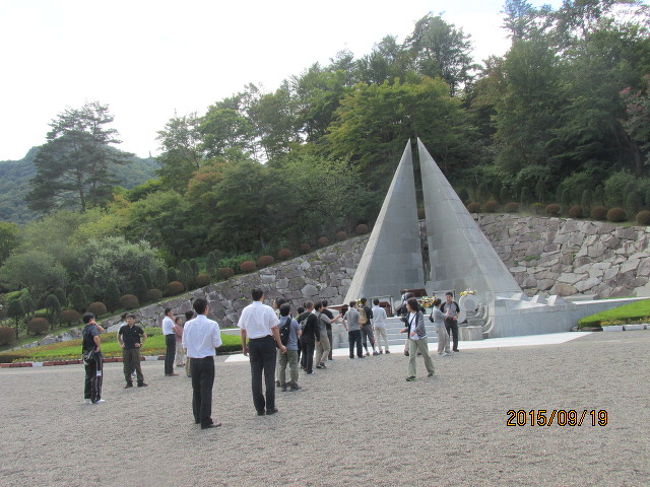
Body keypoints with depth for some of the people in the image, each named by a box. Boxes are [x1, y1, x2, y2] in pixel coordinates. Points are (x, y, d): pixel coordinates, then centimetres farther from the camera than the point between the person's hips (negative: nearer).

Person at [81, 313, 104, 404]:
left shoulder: (84, 329, 13)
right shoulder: (93, 328, -13)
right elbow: (96, 337, -34)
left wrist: (97, 325, 10)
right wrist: (99, 346, -19)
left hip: (86, 354, 8)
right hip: (95, 354, -8)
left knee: (88, 376, 15)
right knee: (97, 376, -2)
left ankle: (88, 397, 20)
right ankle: (96, 398, -2)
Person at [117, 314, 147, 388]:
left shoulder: (137, 328, -1)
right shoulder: (123, 328, 3)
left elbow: (145, 336, 11)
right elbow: (118, 336, 19)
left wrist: (140, 344, 2)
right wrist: (121, 344, 10)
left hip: (135, 349, -2)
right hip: (126, 349, 2)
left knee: (137, 365, -3)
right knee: (127, 366, 5)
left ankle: (140, 381, 2)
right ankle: (129, 382, 14)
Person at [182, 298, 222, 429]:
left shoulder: (188, 325, -2)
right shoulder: (212, 325, -13)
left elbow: (185, 344, 3)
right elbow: (217, 344, -9)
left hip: (193, 360, 4)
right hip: (207, 359, -4)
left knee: (196, 389, 17)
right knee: (206, 390, 0)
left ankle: (197, 417, 29)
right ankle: (205, 421, 1)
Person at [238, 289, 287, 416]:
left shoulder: (246, 310, 4)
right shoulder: (267, 309, -7)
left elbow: (242, 330, 7)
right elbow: (275, 329, -6)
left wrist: (244, 346, 18)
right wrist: (280, 345, 2)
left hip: (253, 343, 3)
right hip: (267, 341, -3)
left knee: (255, 375, 8)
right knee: (269, 374, 3)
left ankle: (259, 408, 11)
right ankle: (270, 407, 4)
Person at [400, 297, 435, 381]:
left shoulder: (420, 314, -13)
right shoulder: (410, 314, 7)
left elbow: (420, 325, -27)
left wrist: (415, 331, -44)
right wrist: (405, 330, -2)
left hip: (421, 338, -5)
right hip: (411, 338, 5)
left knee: (426, 355, 10)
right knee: (411, 356, -5)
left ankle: (430, 370, 31)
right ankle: (411, 375, -7)